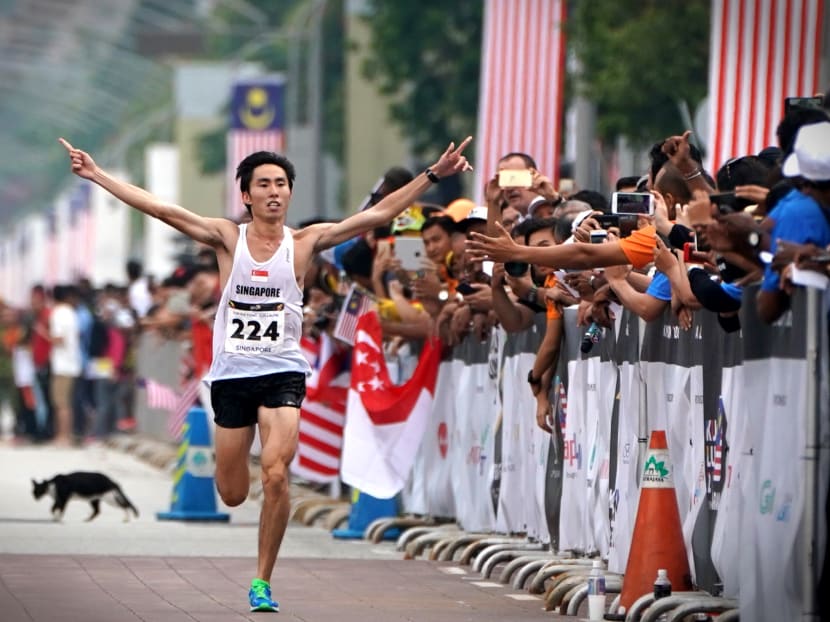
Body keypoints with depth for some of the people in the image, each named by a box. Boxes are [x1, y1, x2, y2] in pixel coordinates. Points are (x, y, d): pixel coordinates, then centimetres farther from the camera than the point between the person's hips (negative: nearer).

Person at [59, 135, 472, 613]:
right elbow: (162, 210, -2)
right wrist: (96, 175, -6)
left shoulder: (304, 243, 1)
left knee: (276, 474, -20)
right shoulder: (228, 238, 2)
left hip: (283, 373, -1)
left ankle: (263, 582, -8)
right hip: (232, 373, 1)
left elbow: (377, 215, -3)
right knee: (232, 494, 7)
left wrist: (433, 176, -10)